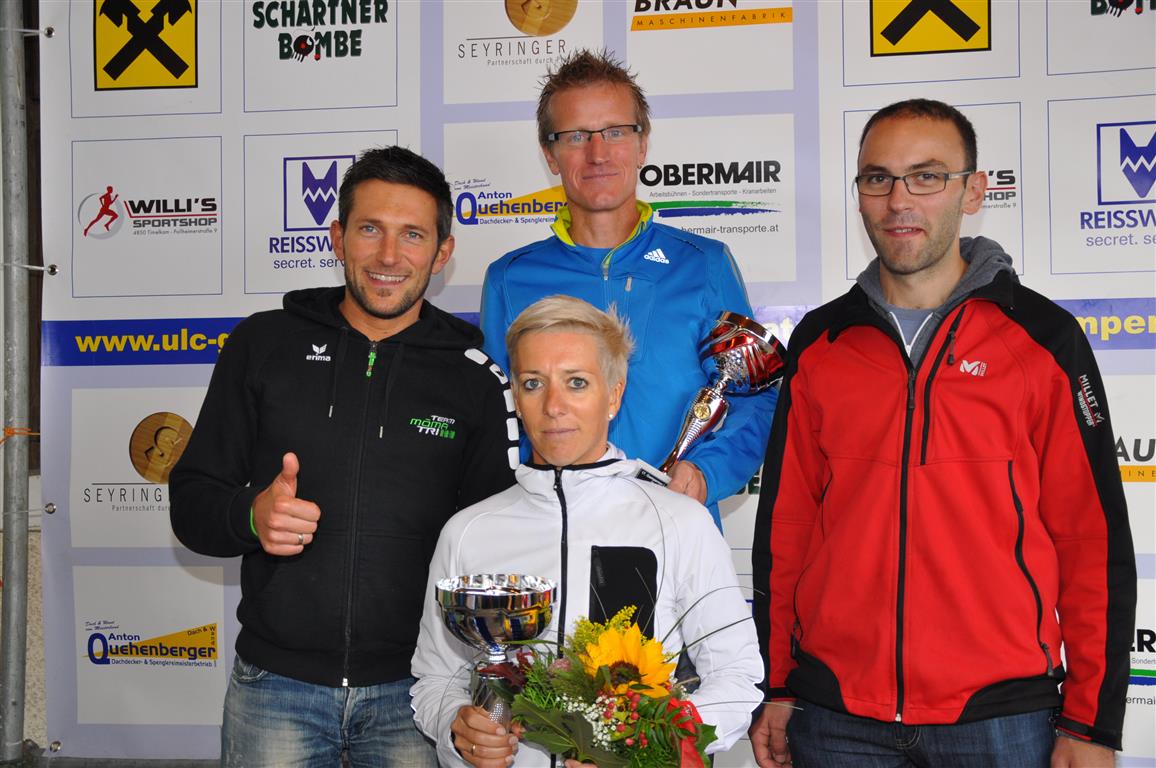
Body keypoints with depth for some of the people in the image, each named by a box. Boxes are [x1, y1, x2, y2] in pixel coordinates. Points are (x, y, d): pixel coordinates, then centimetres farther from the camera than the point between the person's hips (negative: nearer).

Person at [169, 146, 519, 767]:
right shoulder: (264, 344, 3)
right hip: (276, 685, 1)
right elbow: (190, 501, 6)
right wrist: (250, 517, -16)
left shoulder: (475, 375, 2)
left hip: (413, 691, 0)